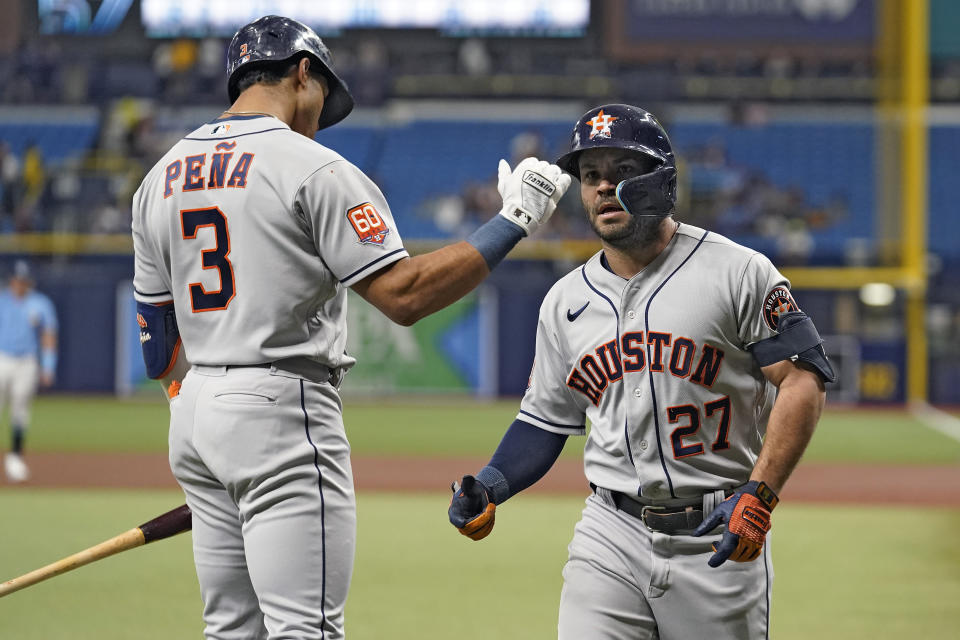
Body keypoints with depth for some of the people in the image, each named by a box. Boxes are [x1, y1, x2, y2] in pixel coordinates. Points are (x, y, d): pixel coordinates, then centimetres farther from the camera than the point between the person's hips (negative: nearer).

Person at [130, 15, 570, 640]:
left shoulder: (160, 178, 13)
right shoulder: (312, 167, -9)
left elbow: (158, 348, 15)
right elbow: (403, 294, -15)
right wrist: (514, 220, -8)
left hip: (195, 409, 8)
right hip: (283, 410, -8)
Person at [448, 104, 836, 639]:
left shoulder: (738, 271, -4)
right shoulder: (565, 301, 11)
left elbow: (802, 383, -9)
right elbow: (547, 419, 18)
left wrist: (759, 495, -19)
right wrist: (491, 485, -1)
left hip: (720, 536, -3)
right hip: (611, 533, 3)